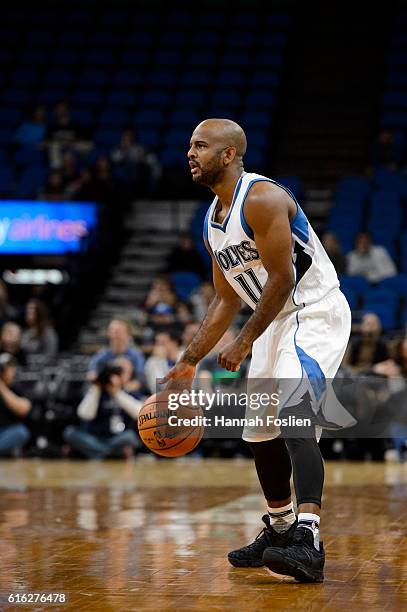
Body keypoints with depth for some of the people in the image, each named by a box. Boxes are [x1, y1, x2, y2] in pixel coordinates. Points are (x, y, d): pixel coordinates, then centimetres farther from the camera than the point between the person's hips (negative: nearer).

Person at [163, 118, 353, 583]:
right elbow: (226, 301, 16)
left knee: (294, 418, -26)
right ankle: (280, 531, 34)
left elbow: (281, 278, -21)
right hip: (275, 322, 10)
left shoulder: (262, 198, -18)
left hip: (316, 314, -10)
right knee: (260, 433, 15)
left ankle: (308, 543, -35)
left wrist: (244, 342, -17)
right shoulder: (213, 223, 10)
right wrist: (189, 363, 13)